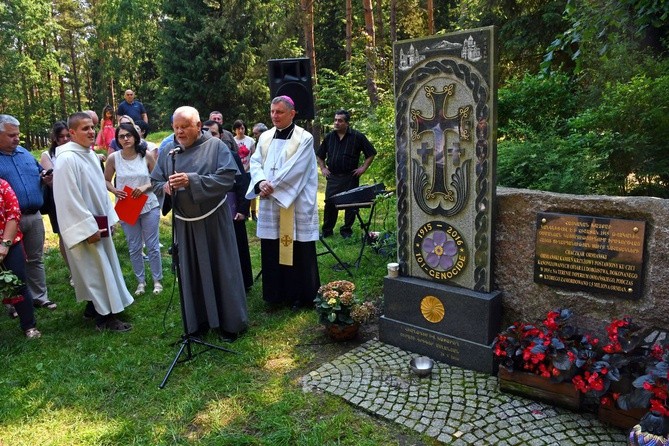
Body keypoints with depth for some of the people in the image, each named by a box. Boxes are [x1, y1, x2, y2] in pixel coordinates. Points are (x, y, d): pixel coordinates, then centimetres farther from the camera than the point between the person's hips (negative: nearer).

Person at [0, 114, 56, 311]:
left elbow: (40, 172, 21)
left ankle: (40, 296, 26)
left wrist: (45, 179, -2)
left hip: (34, 216, 5)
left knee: (36, 259, 14)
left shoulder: (25, 153, 11)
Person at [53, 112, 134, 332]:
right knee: (96, 269, -1)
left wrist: (109, 216, 13)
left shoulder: (90, 154, 7)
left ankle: (94, 307, 32)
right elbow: (70, 199, -23)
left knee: (101, 266, 17)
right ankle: (105, 317, 11)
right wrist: (89, 228, -21)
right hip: (84, 226, -9)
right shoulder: (67, 159, -20)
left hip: (99, 222, 9)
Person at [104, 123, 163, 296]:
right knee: (134, 248, 11)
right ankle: (140, 281, 26)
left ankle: (157, 280, 22)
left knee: (152, 245, 6)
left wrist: (146, 187, -16)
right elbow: (106, 181, 6)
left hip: (149, 206, -1)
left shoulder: (146, 156, -7)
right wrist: (115, 191, -13)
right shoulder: (113, 158, -5)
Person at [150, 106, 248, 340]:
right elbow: (155, 182, 12)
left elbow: (228, 178, -17)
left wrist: (192, 180, -26)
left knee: (221, 269, 4)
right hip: (184, 222, 4)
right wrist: (165, 186, -13)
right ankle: (198, 322, 25)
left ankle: (229, 323, 18)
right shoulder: (168, 151, 6)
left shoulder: (215, 146, -7)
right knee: (191, 273, 10)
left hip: (213, 220, -3)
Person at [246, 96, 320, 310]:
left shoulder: (304, 138, -6)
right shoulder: (265, 137, 12)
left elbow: (295, 169, -15)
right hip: (270, 204, 6)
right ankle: (275, 293, 23)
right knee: (271, 250, 9)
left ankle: (302, 296, 14)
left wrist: (273, 186, -15)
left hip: (296, 204, -5)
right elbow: (255, 162, 7)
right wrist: (261, 182, -13)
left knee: (297, 250, 0)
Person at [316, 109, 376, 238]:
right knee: (329, 203, 1)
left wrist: (363, 168, -3)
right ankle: (327, 231, 13)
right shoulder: (329, 137, 8)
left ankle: (347, 230, 16)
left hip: (350, 177, -2)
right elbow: (319, 155, 22)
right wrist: (323, 168, 11)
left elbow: (371, 153, 3)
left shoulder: (357, 136, -2)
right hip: (333, 177, 2)